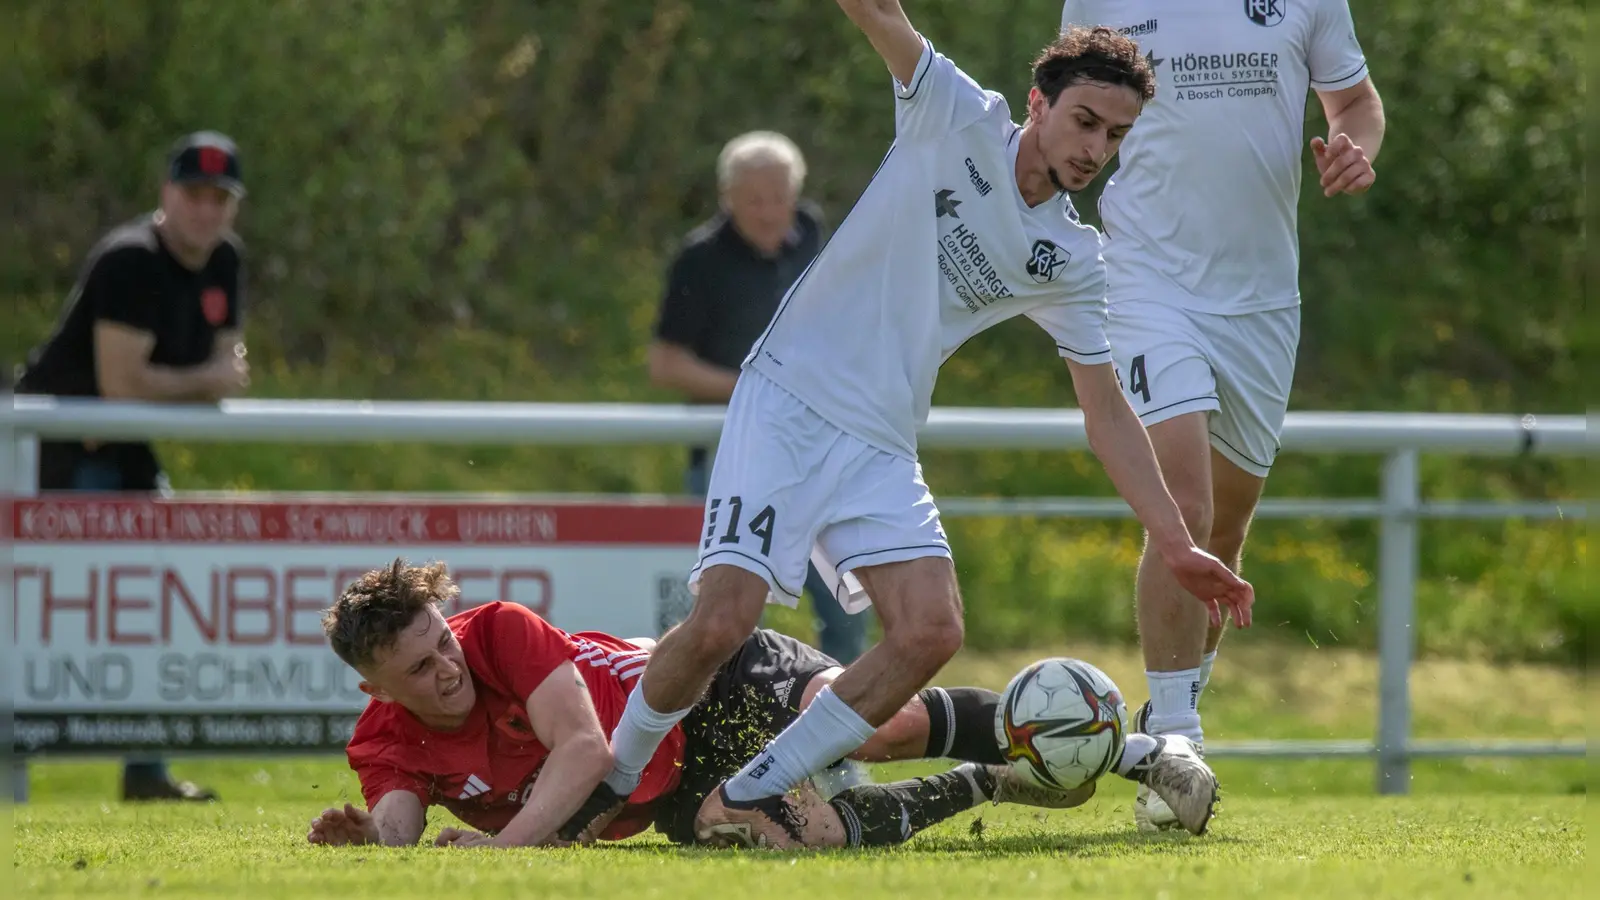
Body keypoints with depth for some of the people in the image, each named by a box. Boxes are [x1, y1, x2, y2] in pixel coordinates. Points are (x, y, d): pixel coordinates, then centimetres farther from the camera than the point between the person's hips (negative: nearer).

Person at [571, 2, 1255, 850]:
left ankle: (750, 794, -1)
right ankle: (610, 779, 8)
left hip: (881, 449, 5)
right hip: (786, 404, -5)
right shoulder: (959, 120, -2)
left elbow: (1106, 411, 14)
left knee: (931, 629, -15)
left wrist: (1176, 543, 8)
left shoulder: (1073, 262, 9)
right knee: (720, 621, -18)